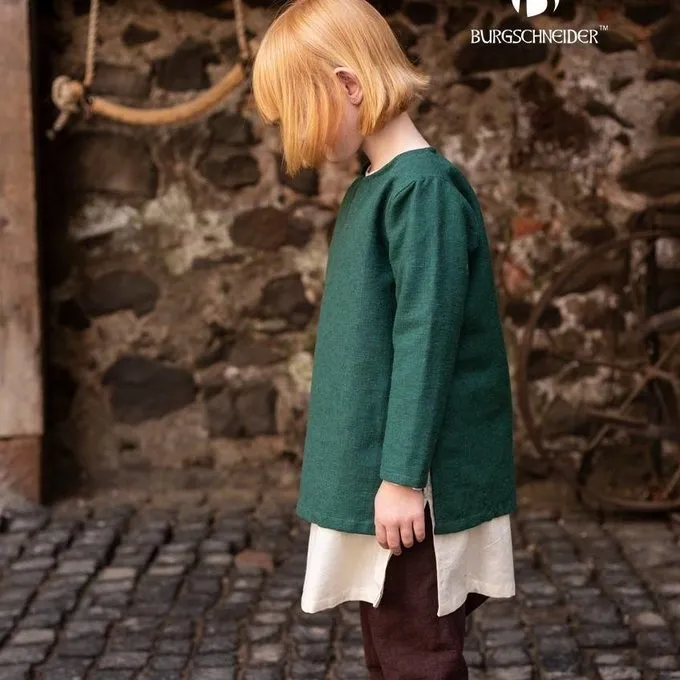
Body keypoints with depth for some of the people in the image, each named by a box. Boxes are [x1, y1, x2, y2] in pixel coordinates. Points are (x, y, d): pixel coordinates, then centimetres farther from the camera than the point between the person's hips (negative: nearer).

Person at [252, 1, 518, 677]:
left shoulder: (425, 186, -16)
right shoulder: (370, 190, 12)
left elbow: (425, 340, -20)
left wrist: (403, 476, -21)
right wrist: (376, 473, 19)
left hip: (415, 487, -9)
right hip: (371, 472, 9)